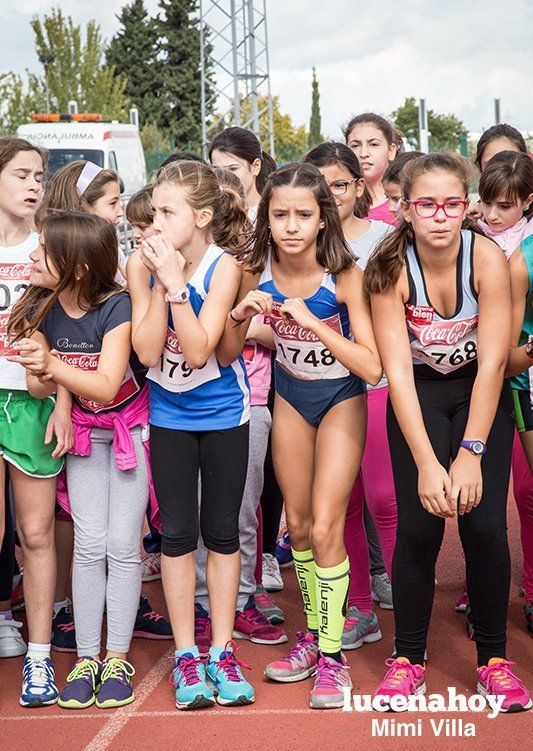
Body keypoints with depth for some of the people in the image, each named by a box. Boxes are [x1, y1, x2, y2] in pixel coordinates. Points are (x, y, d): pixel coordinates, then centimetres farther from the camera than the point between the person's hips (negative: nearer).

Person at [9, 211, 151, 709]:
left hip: (131, 428, -3)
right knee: (89, 544, 1)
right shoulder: (40, 310, -12)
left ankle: (117, 659, 8)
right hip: (83, 429, 3)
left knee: (123, 545, -3)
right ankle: (86, 658, 9)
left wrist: (53, 364, -44)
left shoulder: (116, 307, -26)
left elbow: (106, 386, -32)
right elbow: (41, 390, -7)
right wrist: (38, 376, -30)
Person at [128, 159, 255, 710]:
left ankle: (221, 651, 16)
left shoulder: (223, 266, -17)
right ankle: (185, 655, 14)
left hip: (223, 412, -1)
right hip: (169, 414, 2)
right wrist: (160, 284, -24)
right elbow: (147, 351, -16)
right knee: (178, 532, 3)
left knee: (221, 531, 6)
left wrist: (175, 282, -30)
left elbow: (198, 350, -25)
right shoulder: (142, 265, -12)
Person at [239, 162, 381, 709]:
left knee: (325, 528, -10)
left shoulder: (345, 275, -26)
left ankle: (331, 655, 3)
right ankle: (313, 634, 30)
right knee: (297, 524, 12)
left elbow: (372, 368, -30)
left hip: (340, 400, -4)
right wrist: (241, 314, -25)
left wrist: (313, 322, -37)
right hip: (290, 397, 4)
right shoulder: (258, 269, -16)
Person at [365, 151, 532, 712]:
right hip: (418, 396, 0)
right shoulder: (391, 268, -20)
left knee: (484, 524, -11)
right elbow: (397, 370, -21)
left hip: (480, 393, 0)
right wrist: (426, 463, -26)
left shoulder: (487, 258, -21)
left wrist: (471, 454, -24)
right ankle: (408, 658, 6)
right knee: (418, 524, -12)